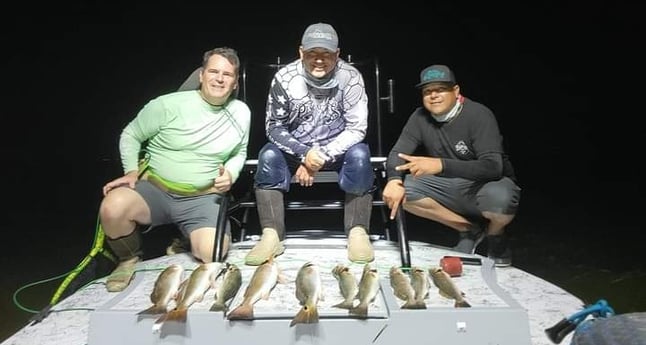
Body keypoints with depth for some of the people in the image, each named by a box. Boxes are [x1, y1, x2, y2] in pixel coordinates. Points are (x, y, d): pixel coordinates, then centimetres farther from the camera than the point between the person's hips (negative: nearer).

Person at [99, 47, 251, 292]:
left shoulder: (241, 113, 2)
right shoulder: (169, 104, -7)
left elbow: (239, 153, 17)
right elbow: (130, 135, 6)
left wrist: (230, 174, -5)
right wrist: (132, 170, -9)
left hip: (201, 198, 1)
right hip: (153, 188, -1)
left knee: (212, 253, -26)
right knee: (112, 208, -32)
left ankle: (185, 242, 13)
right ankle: (129, 259, 1)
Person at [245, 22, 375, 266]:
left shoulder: (350, 77, -16)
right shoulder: (284, 78, -15)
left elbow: (357, 128, -16)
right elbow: (274, 127, -12)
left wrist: (322, 156, -27)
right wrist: (304, 154, -27)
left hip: (337, 148, 0)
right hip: (295, 148, 1)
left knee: (359, 154, -30)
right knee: (268, 156, -27)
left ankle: (357, 233, -21)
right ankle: (271, 236, -24)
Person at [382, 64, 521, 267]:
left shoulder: (478, 115, -21)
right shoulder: (420, 117, -6)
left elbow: (492, 167, -32)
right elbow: (398, 152, -10)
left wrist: (441, 165, -46)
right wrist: (394, 179, -34)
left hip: (486, 184, -4)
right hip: (452, 188, 5)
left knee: (499, 198, -39)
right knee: (403, 190, -18)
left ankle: (495, 235, 2)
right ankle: (469, 229, 1)